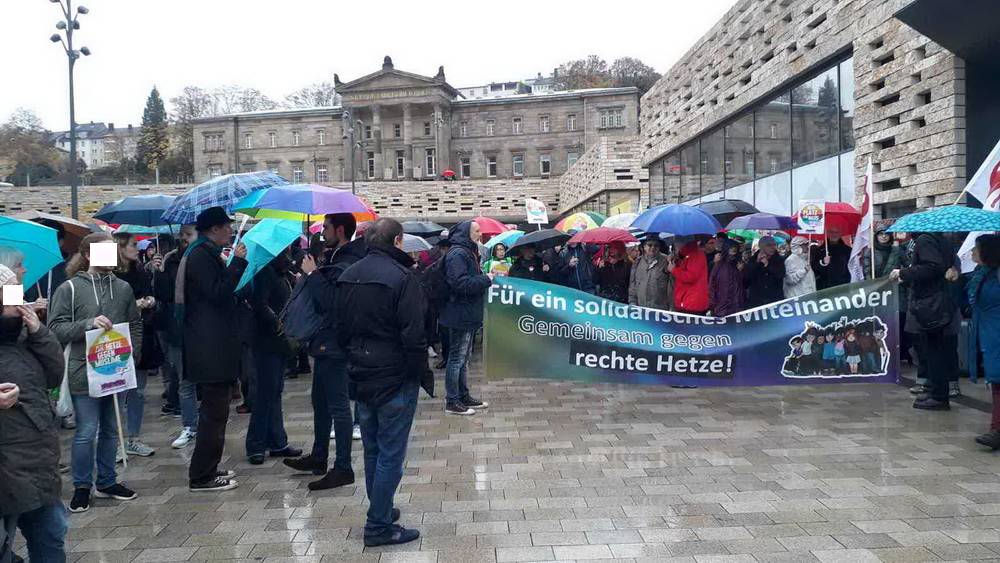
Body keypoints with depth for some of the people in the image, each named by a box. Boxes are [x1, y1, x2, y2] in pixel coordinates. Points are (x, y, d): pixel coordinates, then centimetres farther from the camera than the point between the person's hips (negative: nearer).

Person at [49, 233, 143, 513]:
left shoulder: (123, 287, 7)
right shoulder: (69, 289, -5)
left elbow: (135, 324, 14)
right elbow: (56, 328, -9)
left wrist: (134, 353, 2)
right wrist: (88, 323, -22)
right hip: (85, 372, -4)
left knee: (111, 430, 14)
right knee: (87, 432, -1)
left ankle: (107, 482, 27)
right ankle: (82, 487, 15)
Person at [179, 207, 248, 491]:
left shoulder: (204, 253, 18)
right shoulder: (202, 256, -13)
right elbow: (218, 293, -22)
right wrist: (237, 262, -18)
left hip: (209, 346, 11)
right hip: (211, 347, -11)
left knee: (214, 411, 17)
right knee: (215, 412, -5)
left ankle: (206, 469, 26)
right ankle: (202, 477, 2)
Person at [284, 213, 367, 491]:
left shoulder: (347, 264, -19)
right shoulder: (338, 260, 14)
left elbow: (331, 301, -29)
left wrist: (313, 274, -20)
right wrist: (313, 274, 5)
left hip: (334, 345, -11)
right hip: (326, 342, 11)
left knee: (338, 406, -5)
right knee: (321, 403, 20)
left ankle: (343, 468, 3)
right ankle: (318, 457, 33)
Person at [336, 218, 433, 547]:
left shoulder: (347, 277, 6)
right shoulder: (401, 277, -17)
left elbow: (341, 329, 12)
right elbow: (413, 336, -18)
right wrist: (423, 374, -8)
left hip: (362, 377, 7)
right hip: (395, 378, -7)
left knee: (372, 449, 18)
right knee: (390, 454, 1)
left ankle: (381, 510, 31)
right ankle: (379, 526, 7)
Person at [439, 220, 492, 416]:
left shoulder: (467, 252, 15)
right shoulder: (457, 254, -17)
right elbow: (461, 283, -27)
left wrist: (487, 277, 8)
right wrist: (486, 279, -19)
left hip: (467, 315, 11)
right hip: (461, 315, -10)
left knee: (464, 357, 16)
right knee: (457, 358, -3)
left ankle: (464, 396, 26)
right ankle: (452, 402, 5)